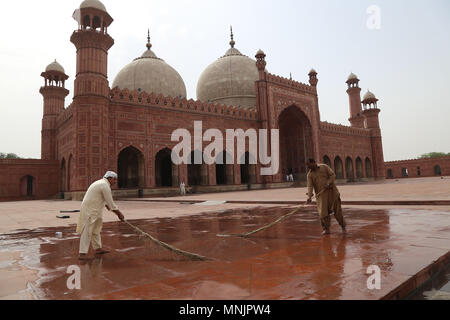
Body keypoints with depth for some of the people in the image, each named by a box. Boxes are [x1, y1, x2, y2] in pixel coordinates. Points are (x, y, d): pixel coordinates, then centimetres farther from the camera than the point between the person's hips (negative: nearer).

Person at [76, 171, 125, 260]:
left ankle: (98, 248, 30)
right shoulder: (105, 186, -16)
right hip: (90, 210, -11)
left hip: (93, 209, 11)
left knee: (96, 229, 19)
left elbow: (106, 202, 22)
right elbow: (110, 203, -16)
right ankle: (82, 254, -5)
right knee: (87, 231, -8)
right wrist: (120, 214, -8)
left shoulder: (101, 183, 16)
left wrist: (117, 213, 22)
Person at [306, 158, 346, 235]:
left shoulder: (324, 167, 1)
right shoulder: (310, 174, 1)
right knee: (323, 212, -9)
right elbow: (310, 186, -8)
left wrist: (328, 183, -19)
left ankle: (343, 226, 23)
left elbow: (333, 175, -3)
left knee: (337, 210, 3)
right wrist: (309, 197, -22)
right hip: (321, 194, 1)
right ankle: (326, 229, 6)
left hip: (331, 191, -1)